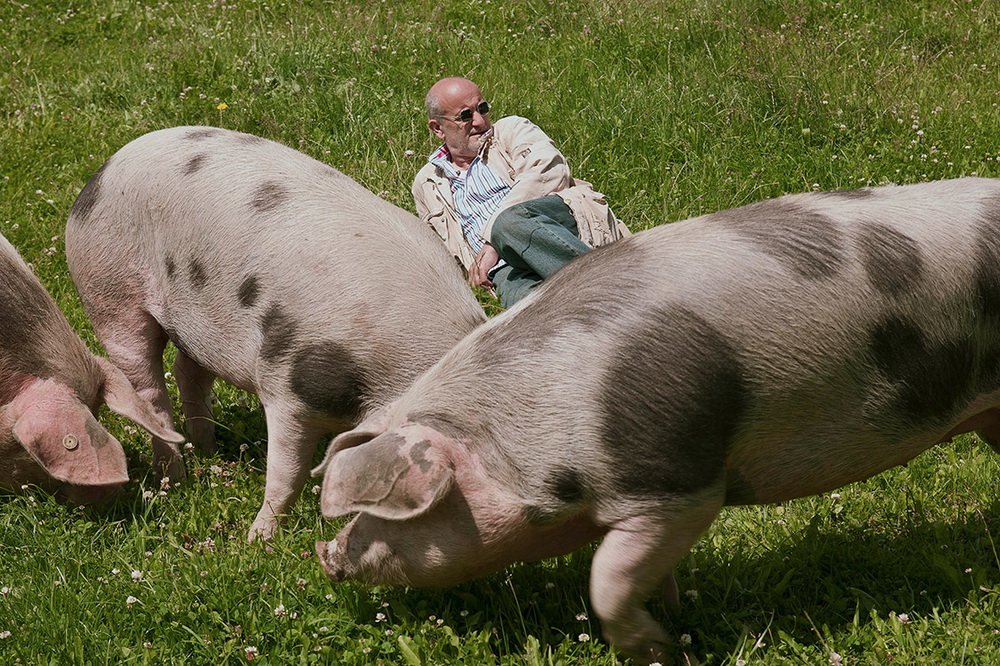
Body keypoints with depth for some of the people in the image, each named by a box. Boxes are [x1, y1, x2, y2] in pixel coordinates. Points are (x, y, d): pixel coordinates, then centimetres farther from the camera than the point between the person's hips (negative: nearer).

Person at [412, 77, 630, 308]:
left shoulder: (512, 130, 18)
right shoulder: (426, 185, 28)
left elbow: (550, 171, -4)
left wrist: (493, 239, -11)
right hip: (507, 268, 2)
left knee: (511, 221, -39)